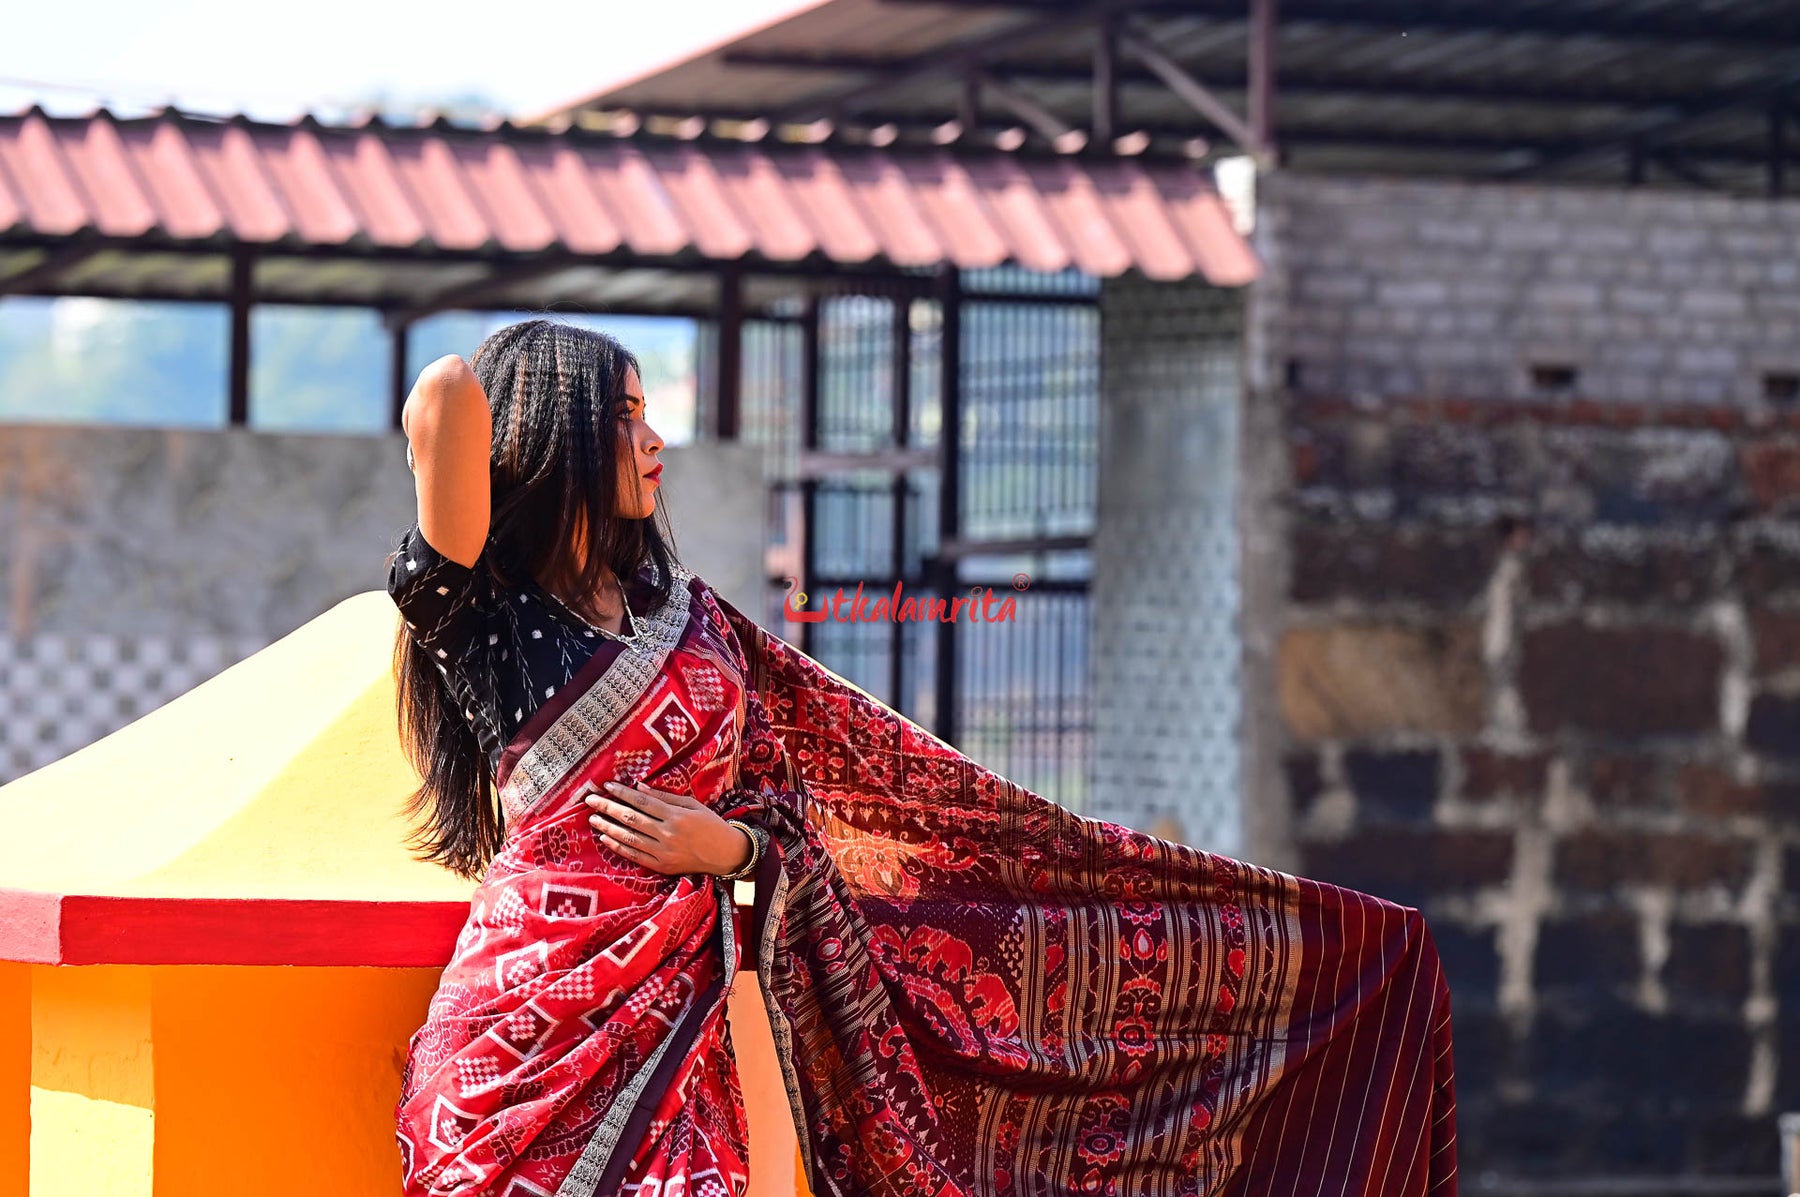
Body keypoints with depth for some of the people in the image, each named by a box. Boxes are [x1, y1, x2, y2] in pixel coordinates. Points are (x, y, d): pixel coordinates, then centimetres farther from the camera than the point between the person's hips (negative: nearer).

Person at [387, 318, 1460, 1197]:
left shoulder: (687, 617, 19)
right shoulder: (477, 610, 0)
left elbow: (874, 781, 17)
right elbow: (446, 399, -16)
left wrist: (728, 845, 0)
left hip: (675, 1033, 5)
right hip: (531, 1033, -5)